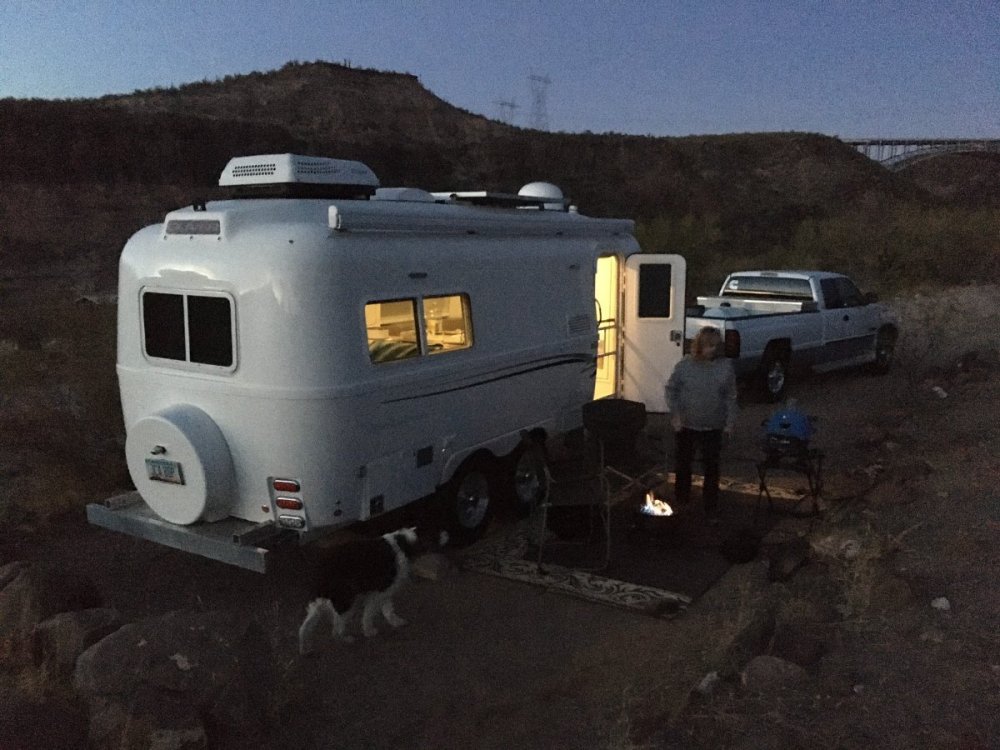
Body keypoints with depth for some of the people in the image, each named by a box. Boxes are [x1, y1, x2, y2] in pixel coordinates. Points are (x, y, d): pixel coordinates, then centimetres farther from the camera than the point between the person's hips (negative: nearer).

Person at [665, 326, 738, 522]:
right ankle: (681, 503, 35)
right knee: (683, 464, 15)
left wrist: (730, 422, -2)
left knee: (712, 469, 6)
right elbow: (671, 389, -1)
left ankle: (711, 509, 18)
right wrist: (675, 414, -8)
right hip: (686, 426, 0)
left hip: (713, 428, 0)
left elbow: (731, 397, 1)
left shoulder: (725, 367, -5)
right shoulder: (685, 365, -9)